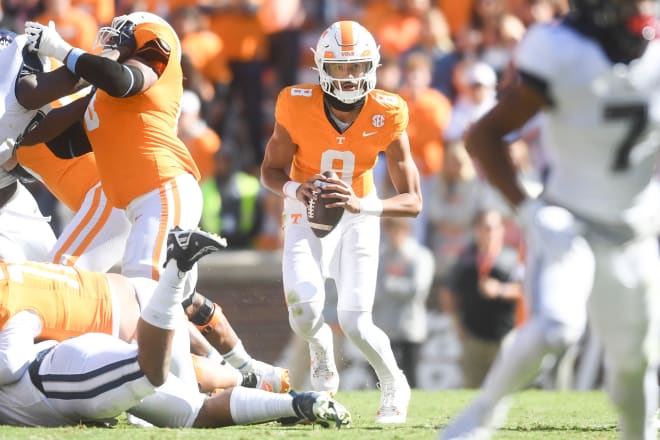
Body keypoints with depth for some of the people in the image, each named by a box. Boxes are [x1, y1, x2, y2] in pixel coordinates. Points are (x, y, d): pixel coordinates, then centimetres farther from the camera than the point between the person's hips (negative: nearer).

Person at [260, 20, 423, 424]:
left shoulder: (387, 115, -22)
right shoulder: (298, 106, -22)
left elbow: (413, 202, -19)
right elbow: (271, 170, -5)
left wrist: (360, 205, -36)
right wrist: (295, 190, -28)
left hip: (358, 217, 0)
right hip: (307, 213, 0)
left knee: (355, 324, -12)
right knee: (306, 312, -20)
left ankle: (395, 386, 19)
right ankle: (323, 361, 17)